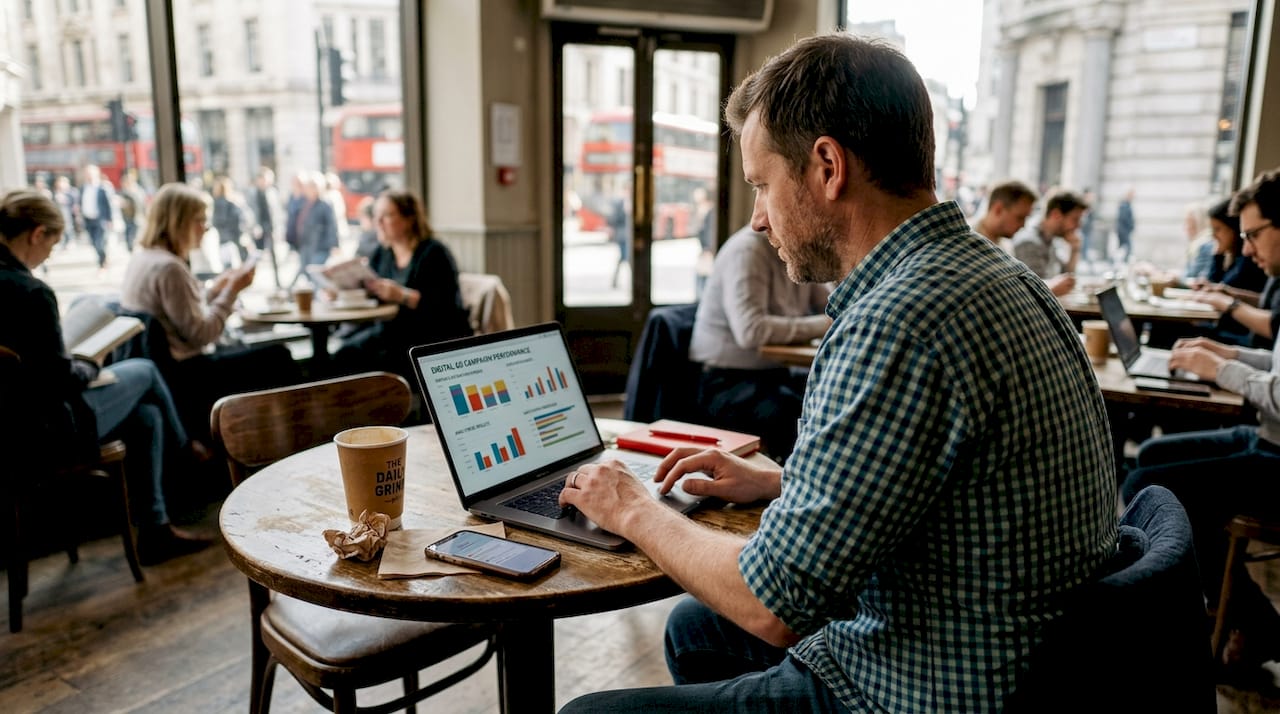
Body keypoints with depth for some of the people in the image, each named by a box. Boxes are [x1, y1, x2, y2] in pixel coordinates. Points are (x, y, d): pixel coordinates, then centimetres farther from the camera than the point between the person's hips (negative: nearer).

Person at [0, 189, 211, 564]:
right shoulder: (31, 292, -26)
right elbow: (59, 378, -21)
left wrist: (79, 368, 12)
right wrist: (90, 369, -1)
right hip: (46, 429, -9)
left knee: (146, 416, 20)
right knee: (144, 370, 11)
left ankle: (155, 530, 24)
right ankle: (183, 448, 35)